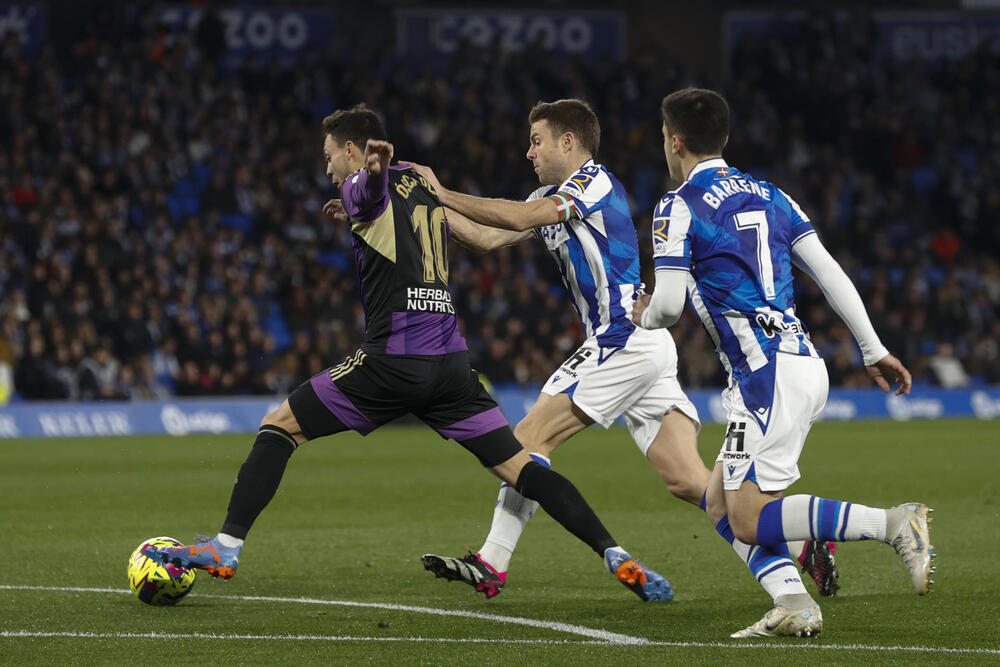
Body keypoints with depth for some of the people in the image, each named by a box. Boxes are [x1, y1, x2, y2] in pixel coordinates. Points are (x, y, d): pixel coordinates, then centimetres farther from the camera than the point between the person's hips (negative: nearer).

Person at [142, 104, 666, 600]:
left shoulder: (367, 188, 0)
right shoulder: (423, 183, 22)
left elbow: (370, 185, -27)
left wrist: (375, 166, -51)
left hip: (392, 359, -6)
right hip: (450, 360, 6)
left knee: (278, 427, 6)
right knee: (518, 467, 3)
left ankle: (226, 547, 0)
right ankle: (615, 555, -9)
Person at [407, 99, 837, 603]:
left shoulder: (595, 181, -8)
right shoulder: (551, 198, 20)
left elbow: (519, 217, -19)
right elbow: (488, 237, 19)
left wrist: (444, 194, -12)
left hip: (624, 342, -9)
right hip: (643, 347, 9)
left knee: (530, 436, -7)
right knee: (688, 482, 1)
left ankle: (492, 562, -6)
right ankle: (803, 539, -3)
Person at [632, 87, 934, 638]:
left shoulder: (678, 208, -5)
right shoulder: (766, 195, 18)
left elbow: (669, 304, -11)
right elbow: (831, 274, 15)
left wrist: (645, 315, 14)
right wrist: (874, 351, 18)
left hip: (771, 375, -9)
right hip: (801, 360, 9)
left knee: (751, 521, -8)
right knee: (721, 503, 13)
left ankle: (894, 524, -18)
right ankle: (793, 604, -2)